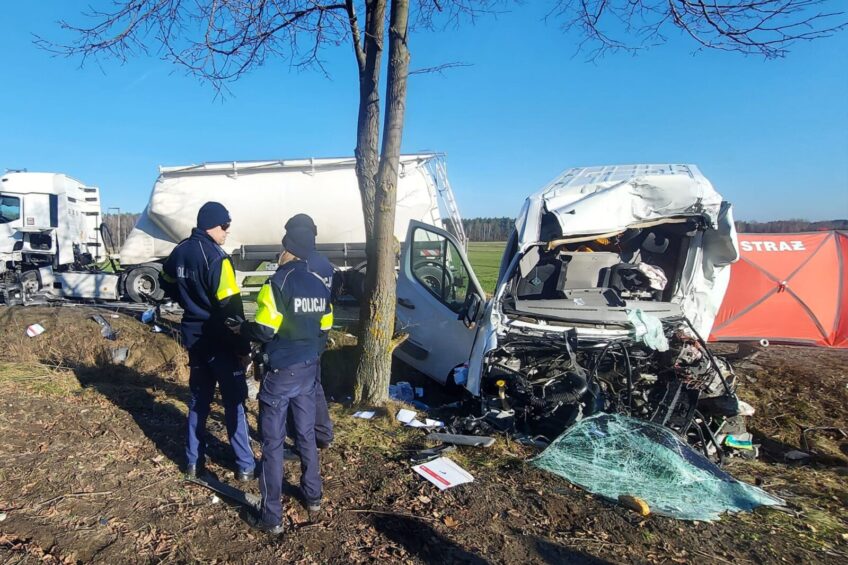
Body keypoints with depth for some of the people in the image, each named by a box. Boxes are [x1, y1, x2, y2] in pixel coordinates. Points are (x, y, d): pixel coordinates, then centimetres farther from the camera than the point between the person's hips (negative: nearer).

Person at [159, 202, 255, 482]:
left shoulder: (179, 252, 5)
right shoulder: (216, 258, -21)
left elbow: (167, 285, 22)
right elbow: (230, 306, -23)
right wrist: (243, 344, -17)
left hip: (193, 337, 8)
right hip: (219, 340, -7)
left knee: (198, 399, 18)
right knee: (234, 402, 2)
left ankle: (194, 462, 27)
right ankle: (245, 465, 11)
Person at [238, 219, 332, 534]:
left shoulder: (279, 282, -17)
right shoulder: (319, 286, 5)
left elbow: (264, 330, -21)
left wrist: (240, 329, -2)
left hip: (280, 373, -6)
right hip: (307, 370, 7)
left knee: (273, 443, 4)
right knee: (306, 435, 19)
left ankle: (271, 517, 13)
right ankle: (313, 499, 32)